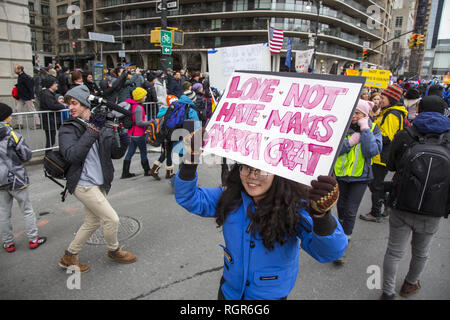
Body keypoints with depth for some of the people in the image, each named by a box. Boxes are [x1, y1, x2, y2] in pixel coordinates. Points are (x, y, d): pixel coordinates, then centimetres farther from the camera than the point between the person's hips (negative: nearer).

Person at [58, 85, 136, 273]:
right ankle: (114, 251, 24)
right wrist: (92, 132, -23)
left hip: (100, 183, 6)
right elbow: (71, 155, -24)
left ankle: (69, 257, 34)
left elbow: (115, 154, 9)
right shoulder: (68, 128, -8)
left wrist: (123, 144, -12)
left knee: (93, 222, 17)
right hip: (83, 184, -6)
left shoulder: (102, 126, 5)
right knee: (112, 219, -4)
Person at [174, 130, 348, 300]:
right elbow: (189, 199, -11)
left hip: (271, 294, -3)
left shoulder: (293, 208, -25)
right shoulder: (230, 197, -14)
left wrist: (321, 215, -56)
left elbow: (330, 252, -35)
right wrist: (191, 160, -25)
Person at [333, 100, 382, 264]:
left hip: (360, 177, -2)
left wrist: (365, 129, -23)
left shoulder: (373, 129, -6)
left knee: (350, 211, -4)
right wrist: (350, 142, -22)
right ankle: (343, 232, 48)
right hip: (340, 174, 3)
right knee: (341, 206, 20)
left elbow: (372, 151, -23)